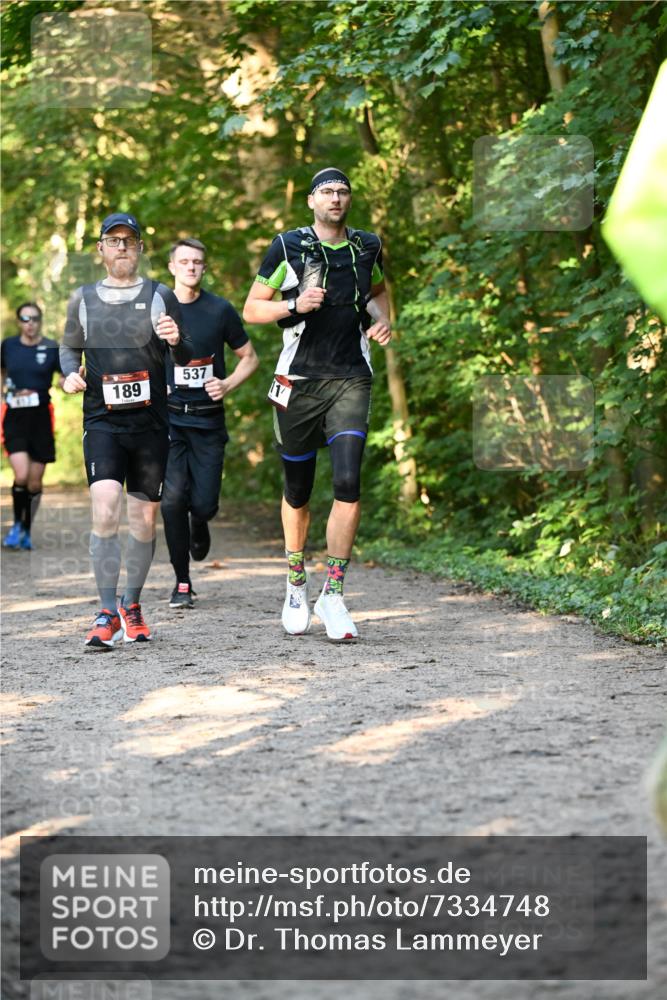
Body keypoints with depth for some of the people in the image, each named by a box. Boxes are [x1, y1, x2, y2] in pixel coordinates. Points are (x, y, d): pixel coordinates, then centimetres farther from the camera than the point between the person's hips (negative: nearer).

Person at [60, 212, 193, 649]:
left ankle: (132, 606, 25)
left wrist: (176, 341, -17)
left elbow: (186, 359, 6)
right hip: (102, 422, -1)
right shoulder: (84, 300, 8)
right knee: (105, 511, -18)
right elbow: (69, 347, 20)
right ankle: (108, 613, -13)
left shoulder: (161, 297, 4)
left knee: (145, 518, 6)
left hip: (150, 424, 1)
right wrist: (70, 372, -2)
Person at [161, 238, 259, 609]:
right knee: (173, 499, -13)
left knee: (204, 504, -5)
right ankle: (182, 584, 1)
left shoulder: (221, 310, 1)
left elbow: (250, 358, 9)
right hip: (168, 418, 0)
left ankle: (199, 524, 35)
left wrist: (227, 385, -7)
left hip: (208, 420, 0)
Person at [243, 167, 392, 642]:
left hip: (351, 380, 1)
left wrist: (381, 320, 9)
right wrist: (296, 305, -15)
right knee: (298, 491, 8)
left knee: (348, 483, -15)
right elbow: (251, 309, 2)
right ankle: (296, 585, 29)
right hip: (300, 381, -1)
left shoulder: (367, 248, 9)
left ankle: (333, 594, -9)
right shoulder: (288, 248, 0)